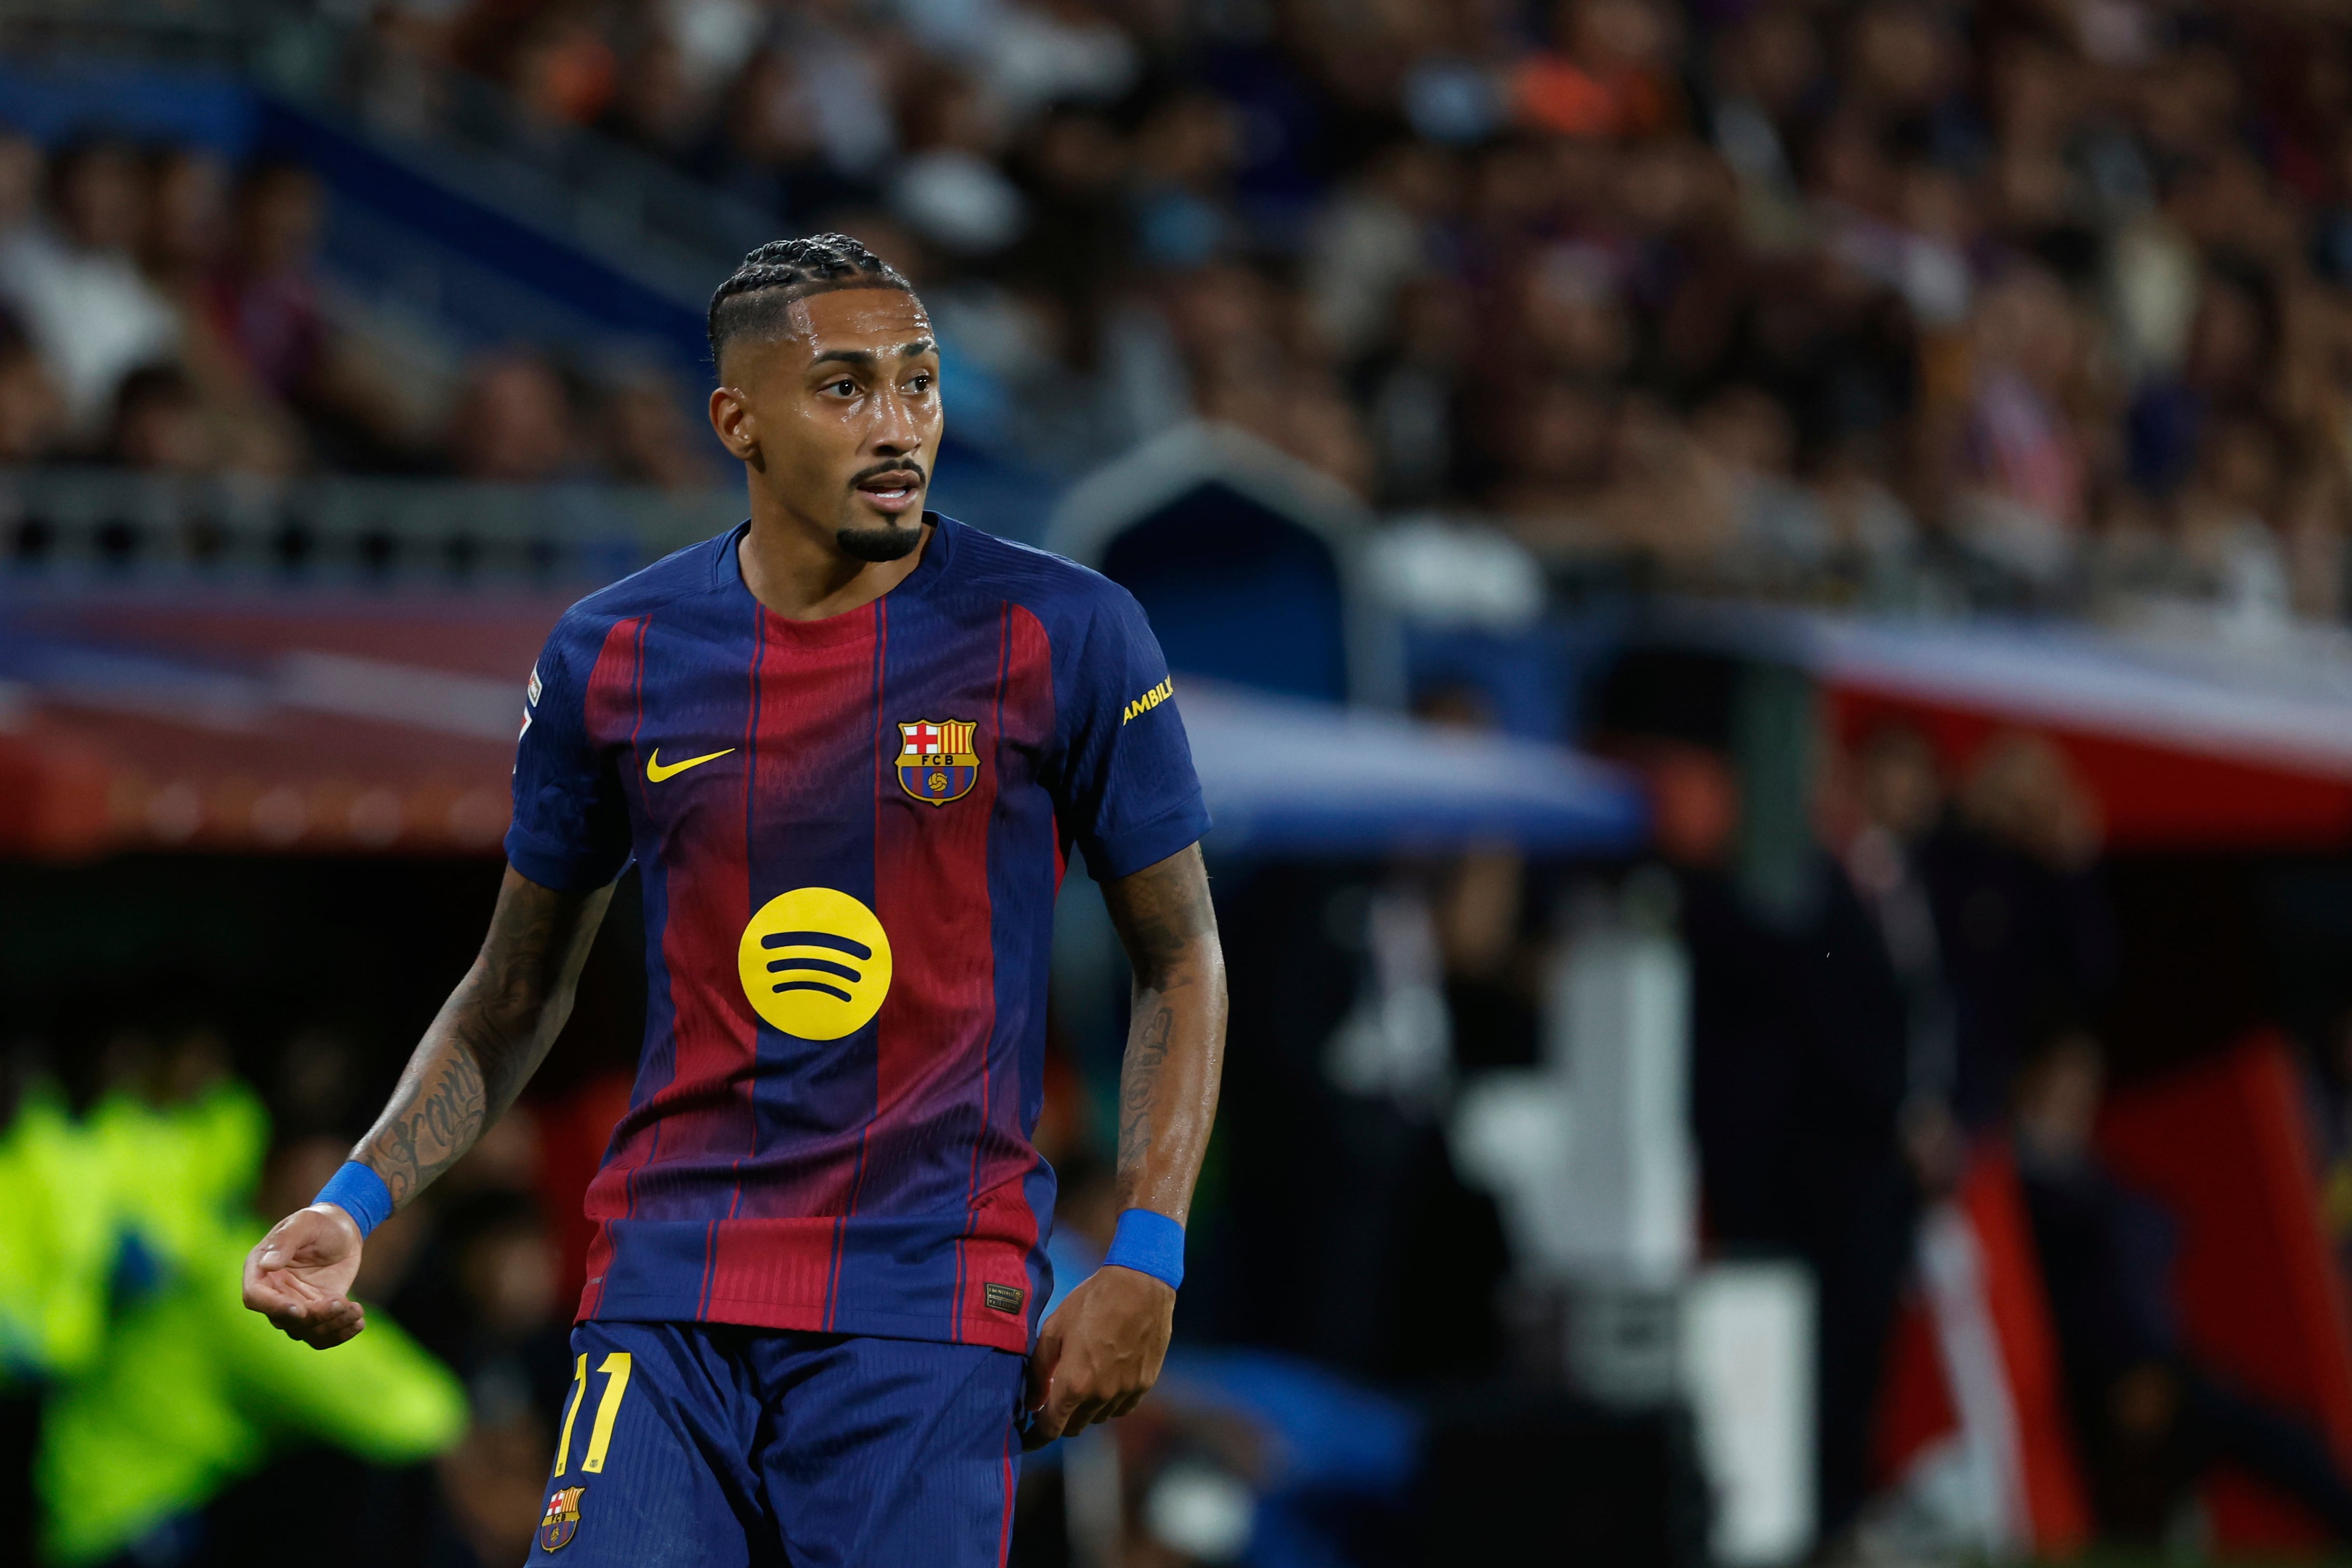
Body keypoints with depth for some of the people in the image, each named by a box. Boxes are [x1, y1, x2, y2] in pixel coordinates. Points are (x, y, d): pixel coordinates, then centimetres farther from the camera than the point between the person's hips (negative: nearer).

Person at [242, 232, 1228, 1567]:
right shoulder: (614, 658, 5)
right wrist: (358, 1205, 2)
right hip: (667, 1294, 2)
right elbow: (516, 997, 16)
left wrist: (1145, 1261, -5)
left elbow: (1182, 960, 5)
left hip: (928, 1307, -2)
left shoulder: (1062, 638, -2)